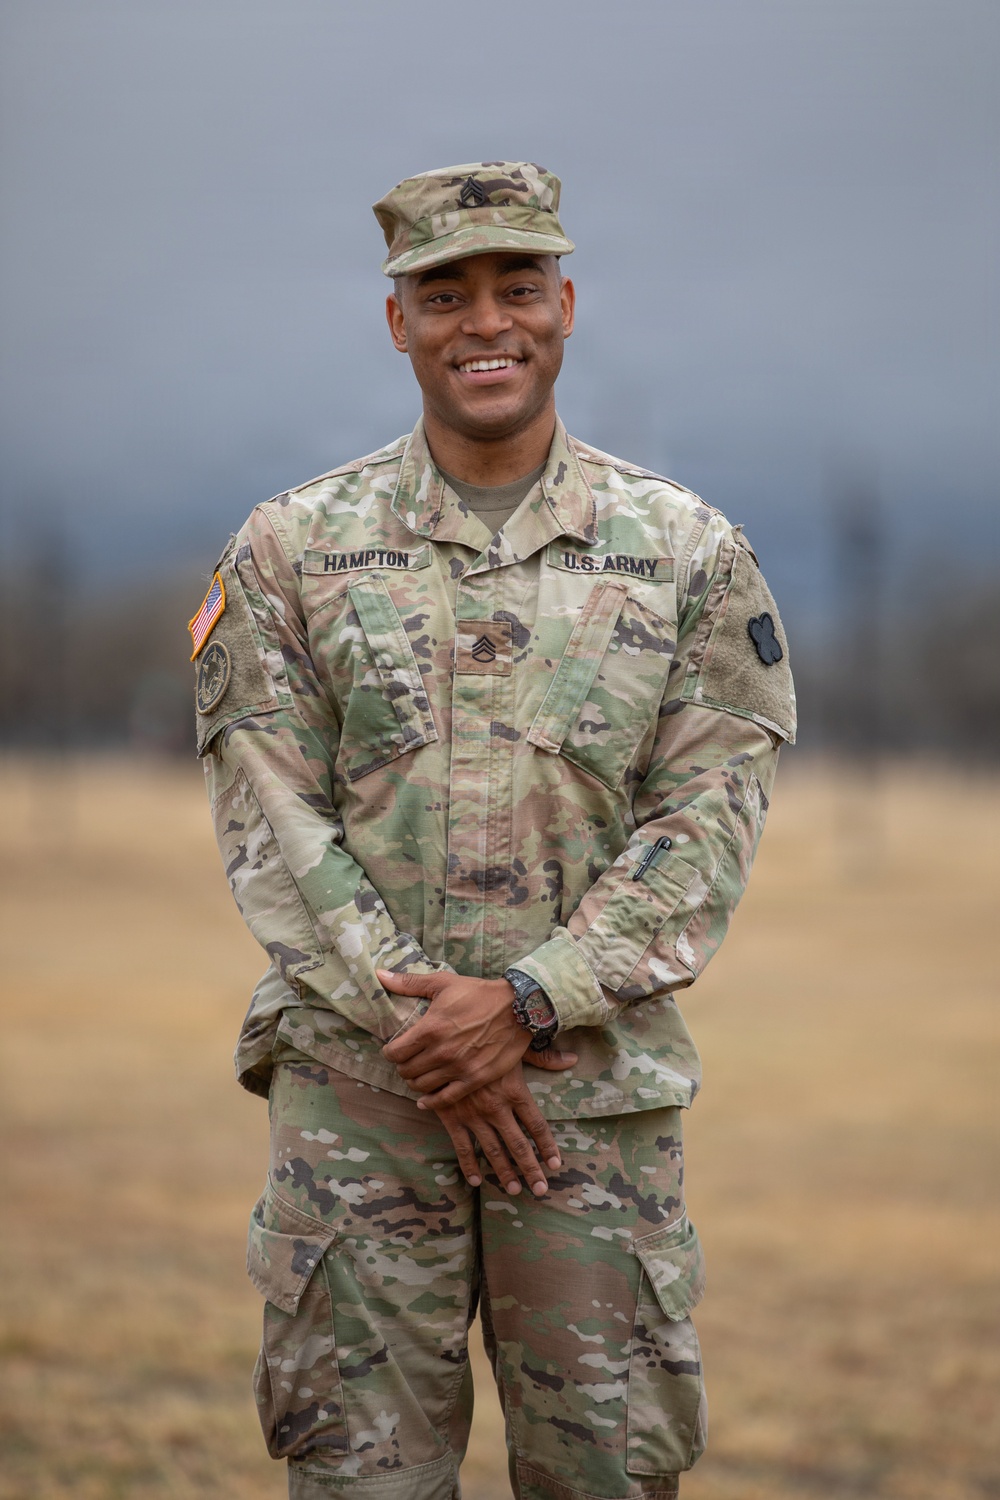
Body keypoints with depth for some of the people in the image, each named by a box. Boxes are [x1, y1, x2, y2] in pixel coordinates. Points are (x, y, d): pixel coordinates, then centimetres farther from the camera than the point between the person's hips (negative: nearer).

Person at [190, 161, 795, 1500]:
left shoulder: (691, 555, 4)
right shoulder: (289, 551, 3)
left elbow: (709, 822, -2)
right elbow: (271, 823, -2)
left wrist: (526, 1003, -13)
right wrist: (415, 1023, -12)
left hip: (599, 1089, 1)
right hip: (356, 1088, 0)